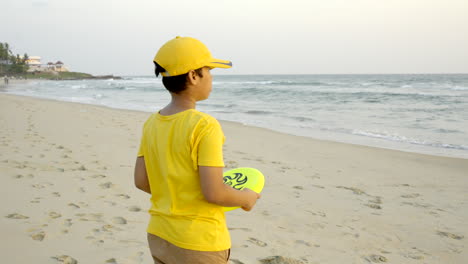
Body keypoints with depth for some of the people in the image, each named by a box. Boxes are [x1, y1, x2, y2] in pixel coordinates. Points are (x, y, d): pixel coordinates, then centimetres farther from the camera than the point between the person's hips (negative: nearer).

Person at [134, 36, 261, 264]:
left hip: (159, 237, 6)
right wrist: (244, 198, -4)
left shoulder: (152, 124, 0)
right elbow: (214, 193, -23)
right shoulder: (204, 126, -20)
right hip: (199, 244, -6)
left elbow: (141, 181, 4)